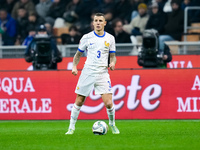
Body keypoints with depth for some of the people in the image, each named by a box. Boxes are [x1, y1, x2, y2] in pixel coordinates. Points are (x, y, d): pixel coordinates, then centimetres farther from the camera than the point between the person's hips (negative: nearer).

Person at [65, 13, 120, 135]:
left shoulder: (110, 38, 6)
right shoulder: (87, 37, 3)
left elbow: (113, 56, 13)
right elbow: (78, 54, 12)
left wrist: (113, 63, -9)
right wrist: (74, 66, -4)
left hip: (102, 73, 0)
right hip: (87, 73, 0)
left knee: (108, 103, -11)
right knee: (79, 102, 2)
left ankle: (112, 124, 14)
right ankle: (71, 127, 16)